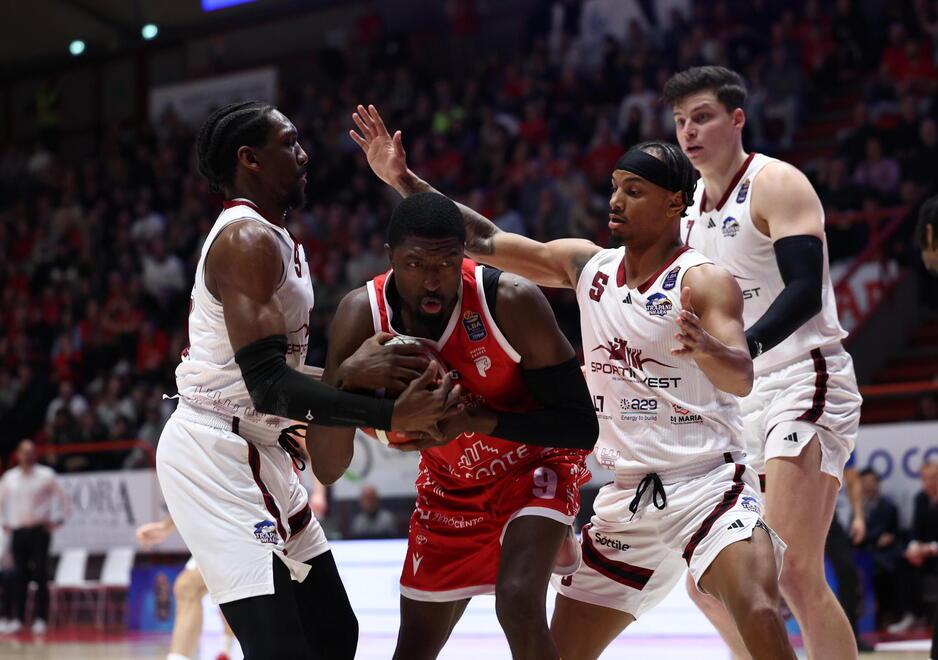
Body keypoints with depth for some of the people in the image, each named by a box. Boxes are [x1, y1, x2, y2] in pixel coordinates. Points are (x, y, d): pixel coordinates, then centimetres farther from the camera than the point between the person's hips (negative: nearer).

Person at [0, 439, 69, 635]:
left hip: (39, 530, -3)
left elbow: (62, 497, 2)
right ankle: (17, 618, 7)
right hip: (17, 531, 3)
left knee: (40, 575, -5)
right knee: (18, 576, 2)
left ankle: (40, 619, -3)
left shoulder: (46, 475, -1)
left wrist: (56, 521, -1)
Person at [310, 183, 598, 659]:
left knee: (519, 606, -28)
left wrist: (474, 420, -36)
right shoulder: (362, 315, -21)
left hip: (534, 464, -4)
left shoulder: (513, 302, -29)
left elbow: (581, 429, -24)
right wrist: (350, 379, -39)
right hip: (450, 484, 4)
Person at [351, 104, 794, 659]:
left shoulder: (705, 282, -10)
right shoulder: (588, 265, 7)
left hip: (709, 483, -6)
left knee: (760, 615, -29)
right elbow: (484, 240, 8)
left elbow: (742, 378, -25)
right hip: (627, 494, 6)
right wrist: (404, 180, 1)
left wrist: (704, 349, -47)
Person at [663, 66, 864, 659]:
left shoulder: (776, 185, -8)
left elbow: (804, 289, -21)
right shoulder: (694, 212, 16)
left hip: (804, 382, -9)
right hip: (738, 398, 9)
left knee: (793, 573, -21)